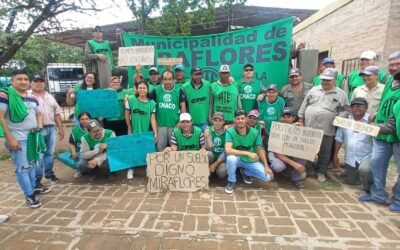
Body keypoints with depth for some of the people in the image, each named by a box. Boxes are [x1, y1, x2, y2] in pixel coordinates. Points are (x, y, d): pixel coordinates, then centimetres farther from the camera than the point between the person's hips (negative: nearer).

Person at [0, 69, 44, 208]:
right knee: (22, 167, -2)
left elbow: (39, 114, 22)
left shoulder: (32, 98, 11)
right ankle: (30, 195, 7)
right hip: (18, 138, -6)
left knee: (32, 165, 15)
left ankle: (33, 189, 27)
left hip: (33, 136, 6)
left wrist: (40, 126, 1)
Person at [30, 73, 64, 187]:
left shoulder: (50, 97, 15)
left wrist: (60, 128, 11)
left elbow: (57, 113, 15)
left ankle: (49, 173, 29)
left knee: (50, 153, 14)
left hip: (51, 128, 5)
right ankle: (36, 179, 9)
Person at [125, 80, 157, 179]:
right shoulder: (131, 99, -6)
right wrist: (129, 129, 2)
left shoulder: (152, 103, -5)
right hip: (134, 130, 0)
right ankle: (130, 169, 26)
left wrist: (155, 133, -15)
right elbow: (127, 115, 0)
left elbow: (153, 118, -8)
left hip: (147, 131, 0)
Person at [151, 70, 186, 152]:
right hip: (160, 125, 1)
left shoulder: (179, 91, -3)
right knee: (160, 147, 9)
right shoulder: (156, 90, -1)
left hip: (175, 125, 0)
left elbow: (183, 107, 2)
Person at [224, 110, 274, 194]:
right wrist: (248, 153, -38)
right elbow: (228, 150, -32)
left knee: (268, 177, -12)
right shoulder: (230, 132, -20)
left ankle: (245, 172, 17)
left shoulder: (254, 132, -12)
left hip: (251, 161, 3)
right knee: (231, 158, -38)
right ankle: (231, 181, -8)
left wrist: (266, 166, -9)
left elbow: (260, 149, -3)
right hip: (237, 159, -3)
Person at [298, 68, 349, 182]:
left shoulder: (340, 94, 4)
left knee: (325, 152, 10)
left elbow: (345, 110, 5)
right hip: (309, 127, 1)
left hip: (327, 130, -1)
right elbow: (304, 105, 9)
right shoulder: (314, 90, 8)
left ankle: (321, 171, 26)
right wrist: (301, 120, 5)